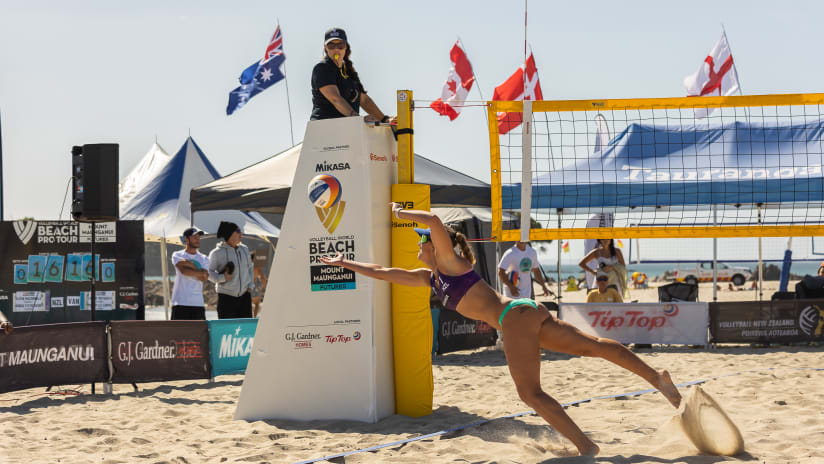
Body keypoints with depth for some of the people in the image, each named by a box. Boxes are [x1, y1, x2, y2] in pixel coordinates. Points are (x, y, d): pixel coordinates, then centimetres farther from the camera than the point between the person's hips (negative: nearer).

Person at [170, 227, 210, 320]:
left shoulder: (204, 259, 12)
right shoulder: (177, 255, 5)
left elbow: (204, 278, -5)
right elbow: (183, 270, -15)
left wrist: (190, 265, -7)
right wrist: (200, 272, -7)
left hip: (198, 303, 3)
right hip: (180, 302, -3)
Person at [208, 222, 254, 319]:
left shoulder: (244, 249, 8)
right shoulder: (217, 253, -9)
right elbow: (209, 272, -6)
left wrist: (250, 286, 9)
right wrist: (222, 277, -23)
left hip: (244, 295, 5)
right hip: (226, 296, -5)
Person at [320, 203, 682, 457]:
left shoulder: (449, 261, 0)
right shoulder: (429, 278, 23)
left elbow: (435, 221, -19)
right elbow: (385, 273, 30)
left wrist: (403, 213, -4)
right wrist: (344, 263, 30)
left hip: (517, 317, -9)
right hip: (526, 316, 9)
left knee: (530, 393, -12)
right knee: (592, 345, 1)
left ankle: (585, 445, -17)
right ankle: (656, 377, -6)